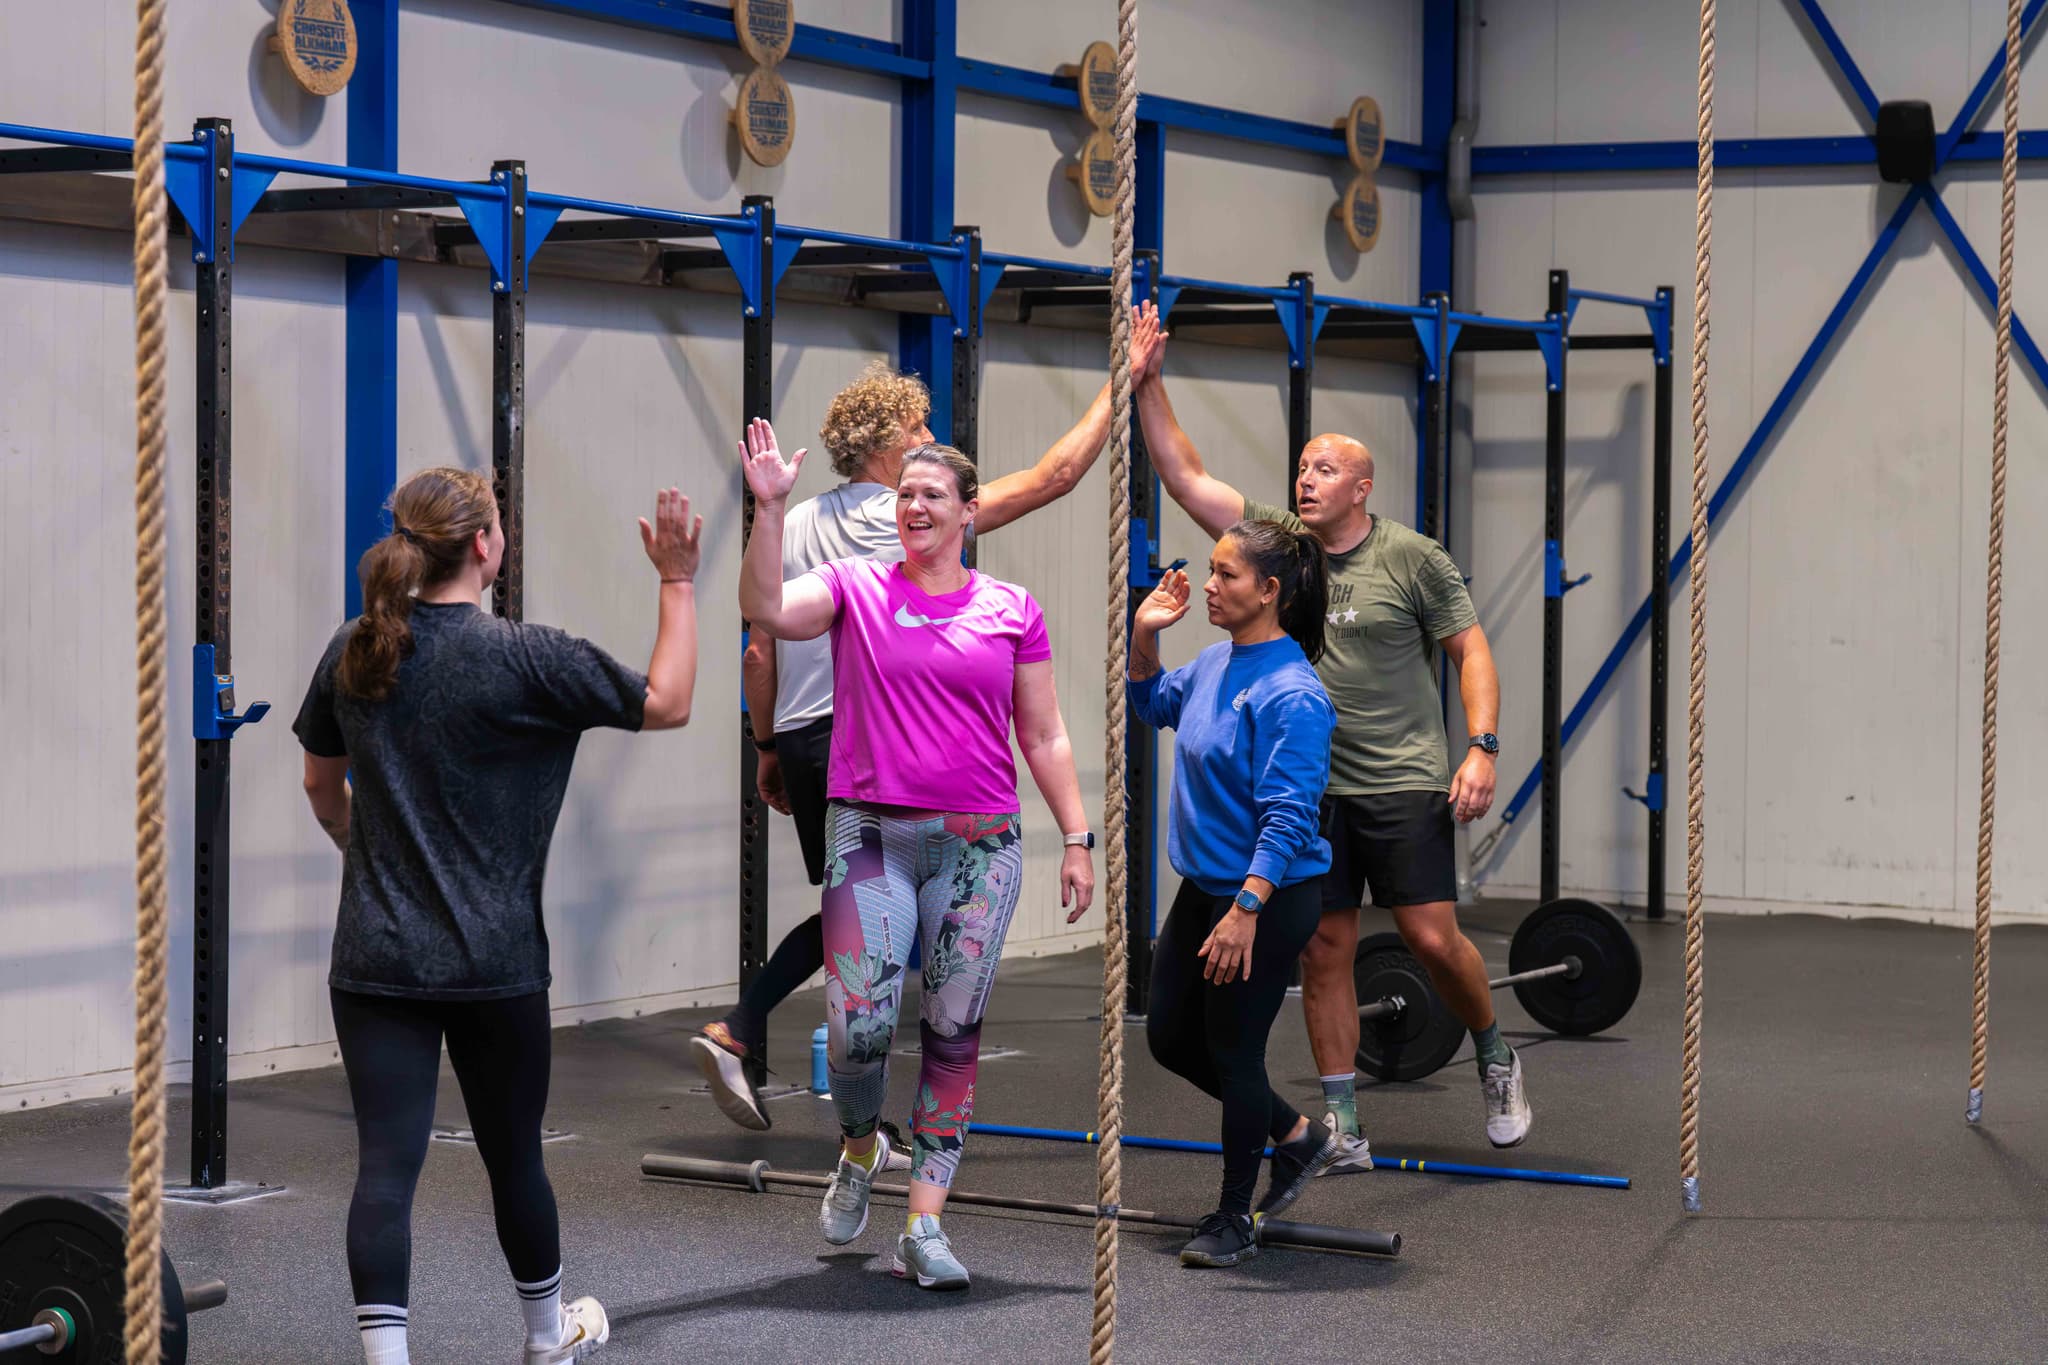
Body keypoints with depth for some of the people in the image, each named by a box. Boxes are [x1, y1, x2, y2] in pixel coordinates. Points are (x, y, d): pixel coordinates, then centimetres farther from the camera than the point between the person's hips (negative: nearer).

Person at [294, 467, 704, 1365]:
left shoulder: (355, 652, 2)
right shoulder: (523, 659, -13)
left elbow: (323, 785, 16)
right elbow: (668, 704, -4)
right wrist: (679, 583, 3)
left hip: (375, 961, 3)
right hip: (492, 962, -3)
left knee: (386, 1165, -3)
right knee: (513, 1155, 15)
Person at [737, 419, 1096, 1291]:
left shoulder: (1010, 610, 9)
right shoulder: (855, 587, 5)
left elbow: (1043, 737, 11)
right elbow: (766, 609, -13)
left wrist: (1077, 838, 5)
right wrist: (769, 508, -21)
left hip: (980, 846, 1)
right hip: (870, 835, -1)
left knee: (953, 1034, 1)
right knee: (857, 1028, -9)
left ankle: (925, 1227, 7)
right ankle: (860, 1149, 24)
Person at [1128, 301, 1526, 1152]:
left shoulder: (1413, 559, -3)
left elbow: (1470, 650, -1)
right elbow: (1185, 476, 4)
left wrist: (1481, 748, -12)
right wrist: (1147, 385, -4)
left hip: (1403, 785, -3)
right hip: (1311, 787, 4)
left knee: (1433, 938, -6)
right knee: (1324, 953, 3)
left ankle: (1494, 1059, 22)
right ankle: (1341, 1129, 9)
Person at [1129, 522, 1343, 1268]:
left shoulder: (1290, 694, -21)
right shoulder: (1217, 662, 5)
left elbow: (1287, 819, -25)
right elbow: (1156, 704, 26)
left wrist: (1245, 911, -30)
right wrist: (1144, 636, 10)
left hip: (1268, 898, -9)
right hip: (1205, 887, 9)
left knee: (1233, 1052, 1)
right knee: (1170, 1037, 16)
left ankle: (1234, 1221, 17)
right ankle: (1298, 1136, 34)